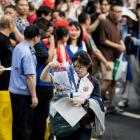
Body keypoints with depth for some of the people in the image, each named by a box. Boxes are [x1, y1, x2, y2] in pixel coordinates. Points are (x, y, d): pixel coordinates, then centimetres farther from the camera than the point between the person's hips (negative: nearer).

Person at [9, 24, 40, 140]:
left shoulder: (18, 48, 6)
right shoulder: (27, 53, -21)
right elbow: (29, 76, -21)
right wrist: (33, 96, -17)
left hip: (14, 90, 9)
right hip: (24, 93, -9)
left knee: (17, 122, 17)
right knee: (25, 125, -1)